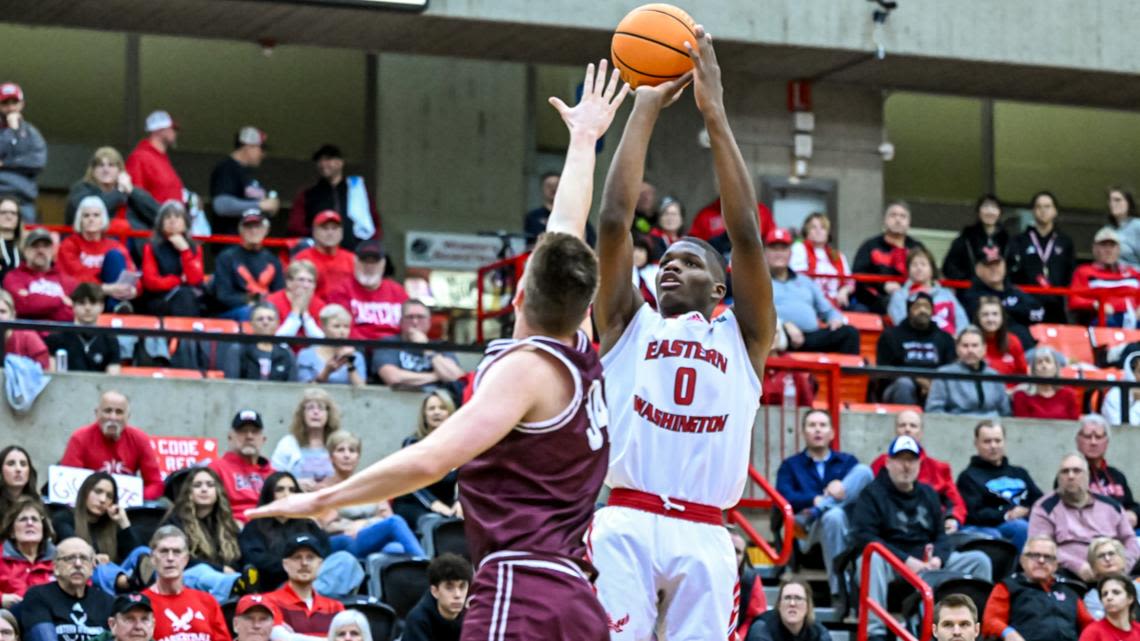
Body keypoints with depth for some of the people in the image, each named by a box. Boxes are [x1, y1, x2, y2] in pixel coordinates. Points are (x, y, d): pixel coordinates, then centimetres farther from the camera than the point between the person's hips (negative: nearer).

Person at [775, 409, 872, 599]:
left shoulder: (848, 462, 28)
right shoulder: (791, 465, 23)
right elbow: (784, 497, 2)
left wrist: (843, 487, -12)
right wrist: (815, 499, -14)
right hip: (812, 530, -2)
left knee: (864, 471, -19)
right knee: (833, 516, -41)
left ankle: (818, 511, -34)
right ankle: (839, 592, -43)